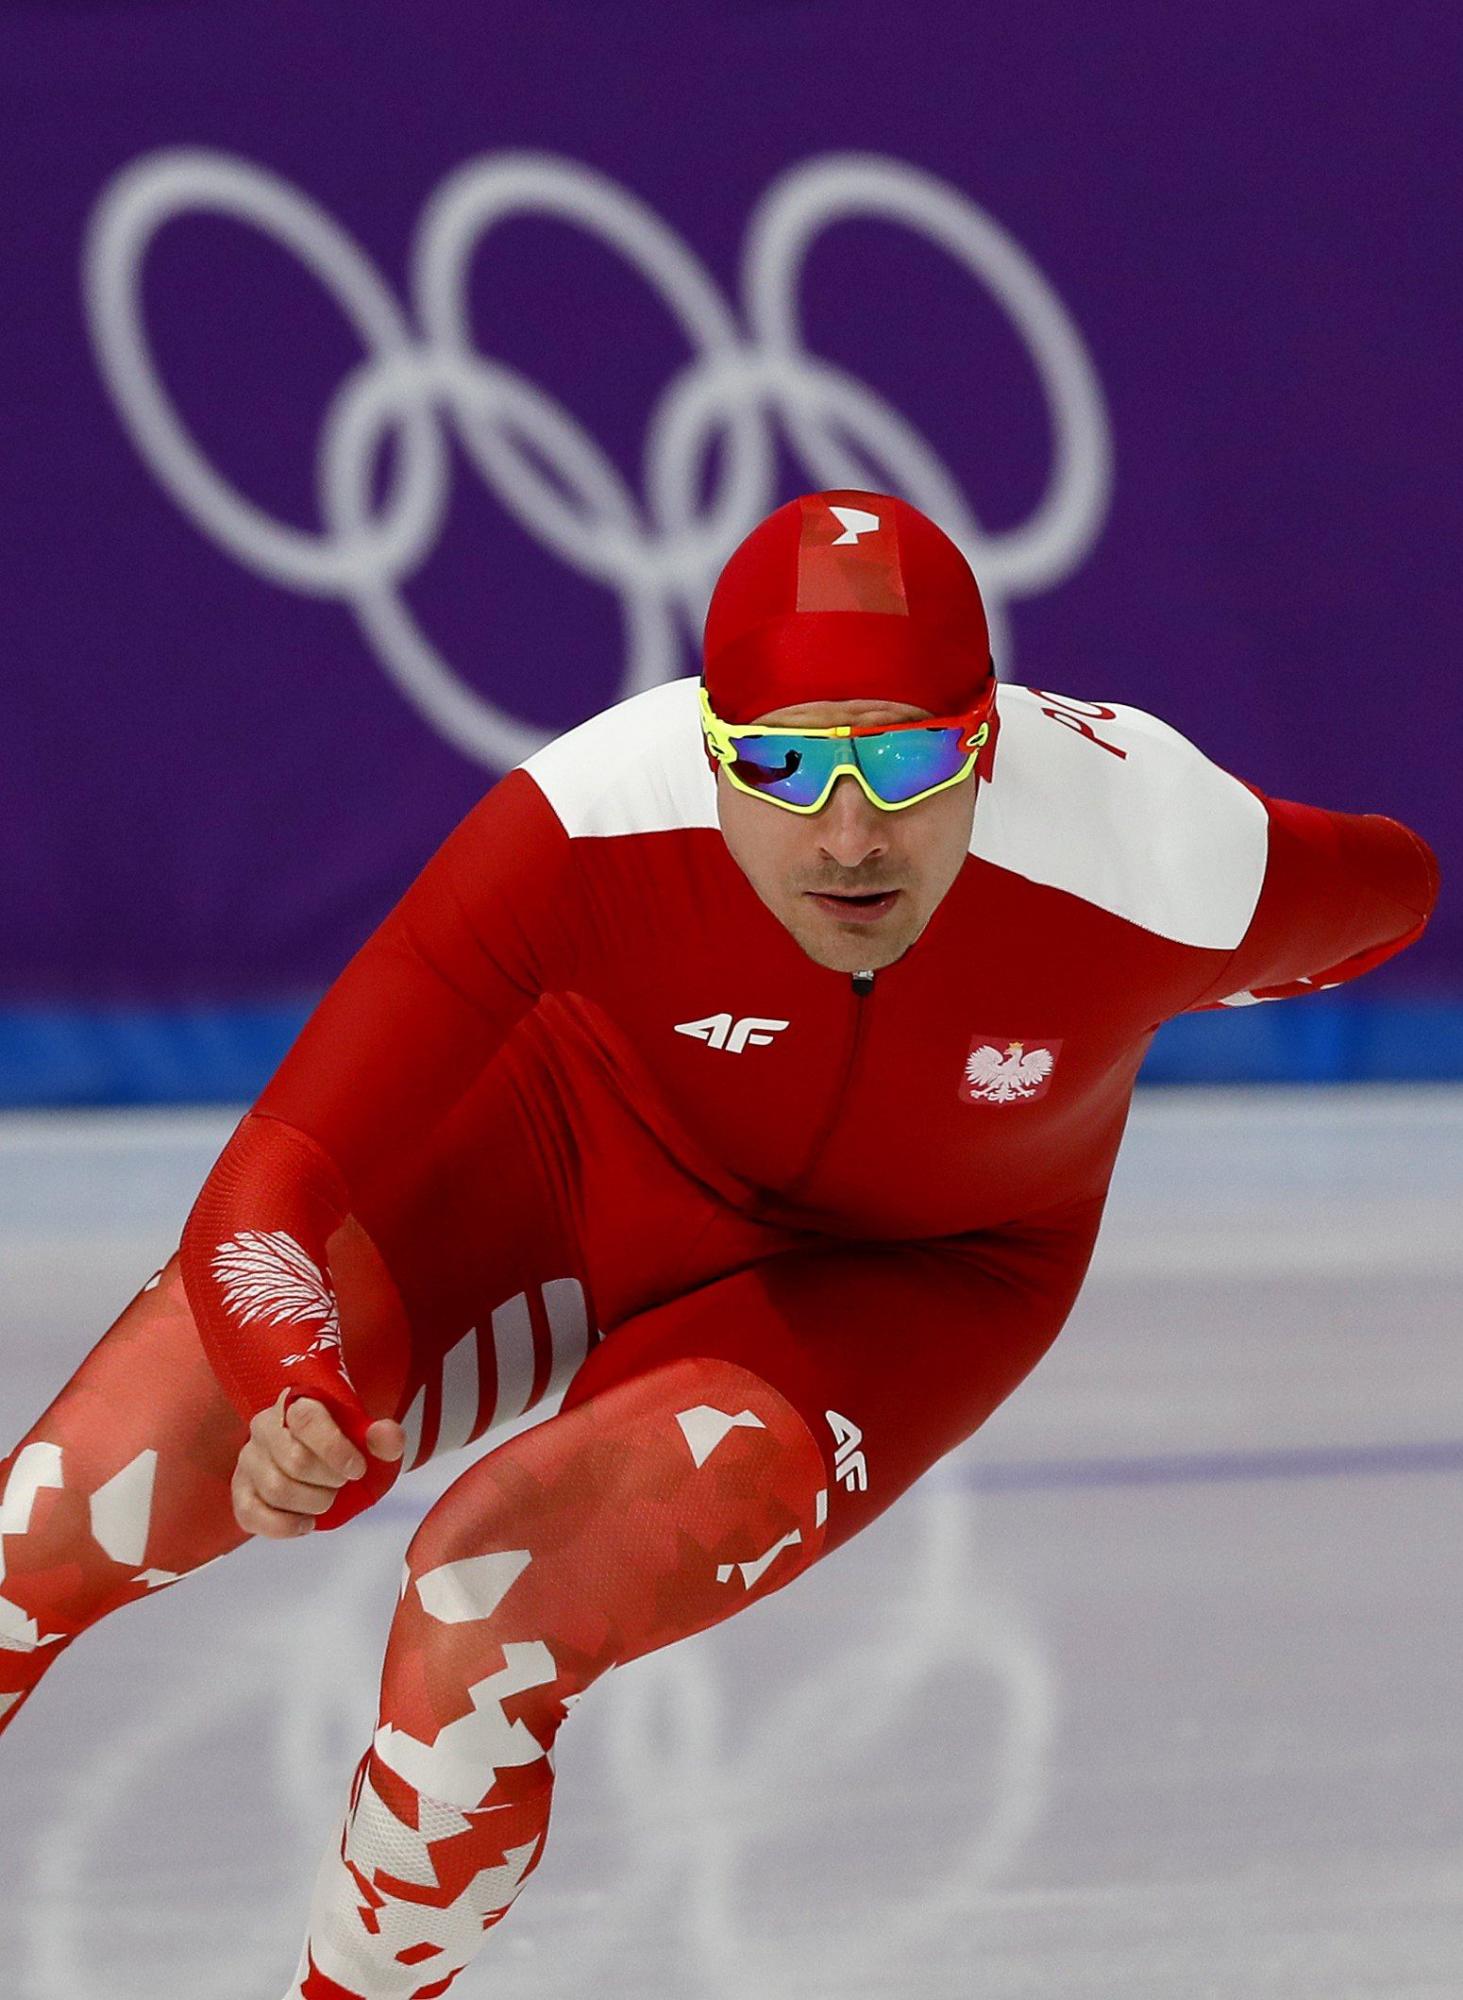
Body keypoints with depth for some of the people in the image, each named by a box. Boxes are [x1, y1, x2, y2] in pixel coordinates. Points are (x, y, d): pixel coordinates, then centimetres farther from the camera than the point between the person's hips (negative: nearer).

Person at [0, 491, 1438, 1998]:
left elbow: (1387, 889, -9)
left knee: (486, 1605, -26)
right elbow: (276, 1185, -36)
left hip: (891, 1290, -1)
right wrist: (293, 1392, -57)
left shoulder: (1172, 868, -34)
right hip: (572, 1146, 1)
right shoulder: (587, 825, -36)